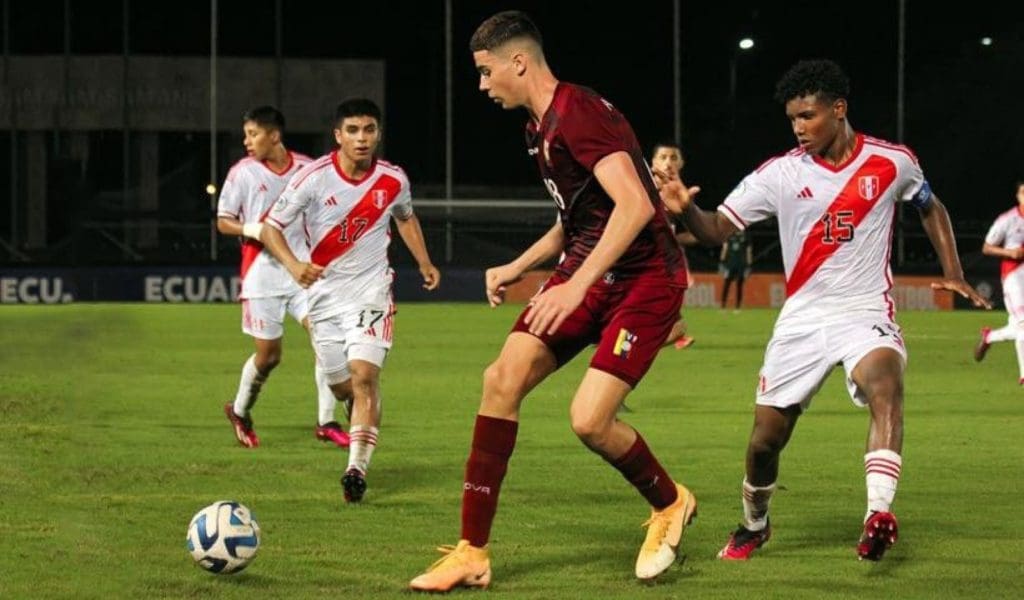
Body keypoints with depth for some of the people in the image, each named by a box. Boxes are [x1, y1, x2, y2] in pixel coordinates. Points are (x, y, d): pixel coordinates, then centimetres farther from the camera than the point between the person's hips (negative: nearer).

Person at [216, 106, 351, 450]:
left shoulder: (307, 169, 4)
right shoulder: (243, 173, -2)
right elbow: (223, 222, 2)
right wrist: (253, 230, -16)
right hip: (262, 274, -2)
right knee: (269, 354, 1)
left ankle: (326, 421, -7)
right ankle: (240, 412, 28)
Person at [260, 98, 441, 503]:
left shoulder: (393, 180, -4)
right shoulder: (314, 178, -12)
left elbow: (405, 218, 20)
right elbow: (271, 228, -10)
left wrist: (424, 263, 17)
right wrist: (293, 265, -27)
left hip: (370, 291, -1)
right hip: (323, 292, 1)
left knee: (364, 375, -18)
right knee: (341, 387, 8)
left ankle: (357, 469, -21)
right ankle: (363, 425, 42)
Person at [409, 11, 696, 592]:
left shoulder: (579, 114, -20)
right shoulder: (541, 128, 12)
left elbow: (635, 205, -32)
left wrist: (576, 285, -35)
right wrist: (517, 268, 20)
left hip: (645, 279, -9)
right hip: (588, 271, 9)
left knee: (590, 419, -19)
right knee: (503, 378, -7)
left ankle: (670, 502, 14)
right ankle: (473, 552, -3)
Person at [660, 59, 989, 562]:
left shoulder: (892, 162, -1)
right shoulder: (780, 174, -3)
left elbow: (931, 209, 19)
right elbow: (717, 229, -5)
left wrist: (953, 274, 7)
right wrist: (686, 210, -27)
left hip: (866, 314, -2)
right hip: (802, 321, 2)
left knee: (885, 385, -34)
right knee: (765, 439, 4)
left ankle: (879, 515, -48)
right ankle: (754, 525, 35)